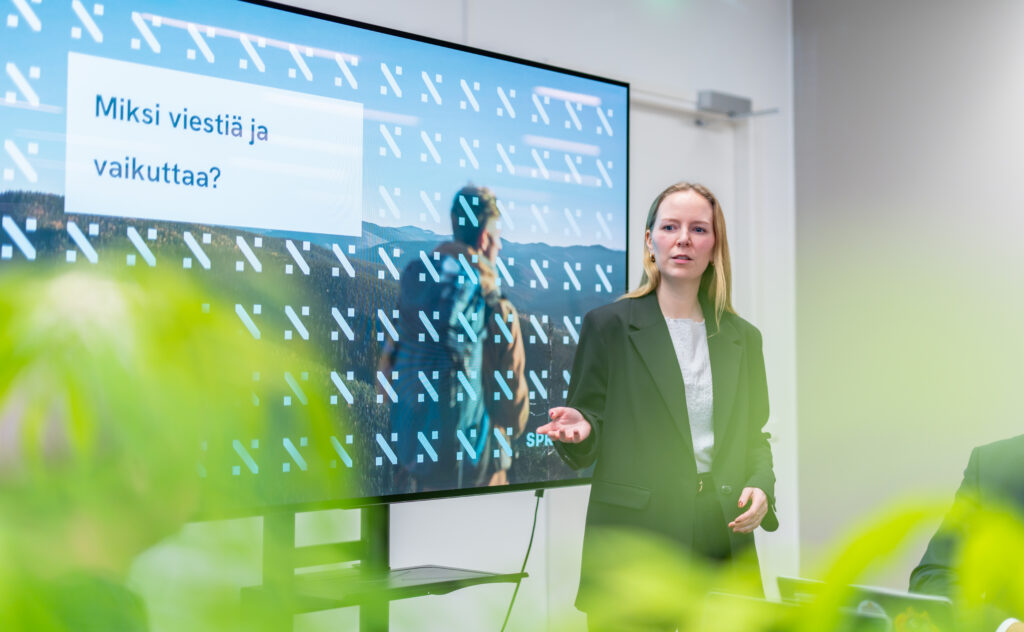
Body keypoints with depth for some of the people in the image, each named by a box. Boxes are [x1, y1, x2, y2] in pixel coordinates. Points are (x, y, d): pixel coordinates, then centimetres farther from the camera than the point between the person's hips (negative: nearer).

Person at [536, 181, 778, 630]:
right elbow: (586, 450, 2)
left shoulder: (742, 337, 12)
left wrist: (760, 488, -3)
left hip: (724, 541, 3)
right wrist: (579, 433, -20)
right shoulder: (609, 325, 1)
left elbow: (754, 437, 17)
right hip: (634, 541, -3)